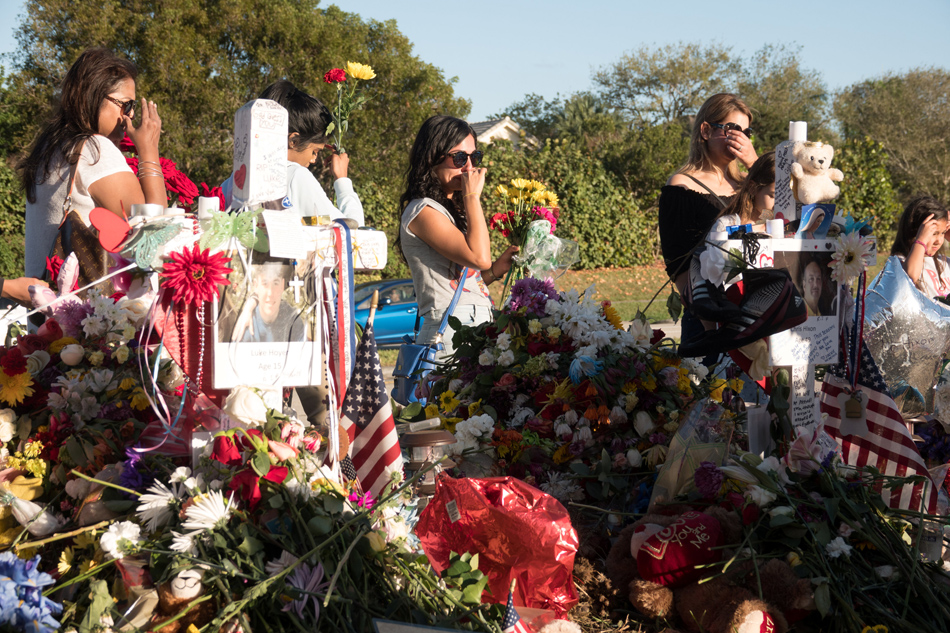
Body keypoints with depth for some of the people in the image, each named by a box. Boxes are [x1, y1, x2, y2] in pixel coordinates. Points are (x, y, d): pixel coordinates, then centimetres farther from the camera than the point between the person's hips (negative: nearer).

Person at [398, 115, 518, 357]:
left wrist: (496, 270, 6)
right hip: (452, 332, -9)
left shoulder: (451, 210, 23)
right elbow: (479, 257, -18)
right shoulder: (423, 211, -7)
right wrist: (473, 196, -10)